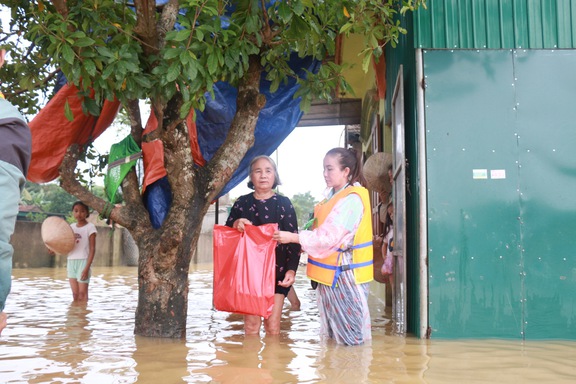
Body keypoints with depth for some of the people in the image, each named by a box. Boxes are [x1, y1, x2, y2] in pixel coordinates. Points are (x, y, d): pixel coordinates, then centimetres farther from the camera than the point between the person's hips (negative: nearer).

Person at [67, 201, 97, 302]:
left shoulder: (90, 227, -5)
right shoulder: (71, 226, 11)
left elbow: (92, 249, -9)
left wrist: (87, 267, -16)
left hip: (83, 261, -5)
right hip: (71, 262, 5)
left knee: (82, 293, -5)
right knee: (75, 294, 7)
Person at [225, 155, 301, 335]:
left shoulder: (284, 203, 2)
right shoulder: (242, 202, 6)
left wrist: (291, 269, -11)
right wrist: (235, 225, -14)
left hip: (277, 270, -1)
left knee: (272, 325, 0)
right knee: (251, 323, 2)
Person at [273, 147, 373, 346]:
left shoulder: (352, 199, -18)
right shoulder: (333, 195, 12)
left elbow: (330, 236, -23)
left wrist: (293, 237, -21)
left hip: (344, 274, -10)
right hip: (331, 272, 10)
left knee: (351, 337, 1)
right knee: (332, 336, 20)